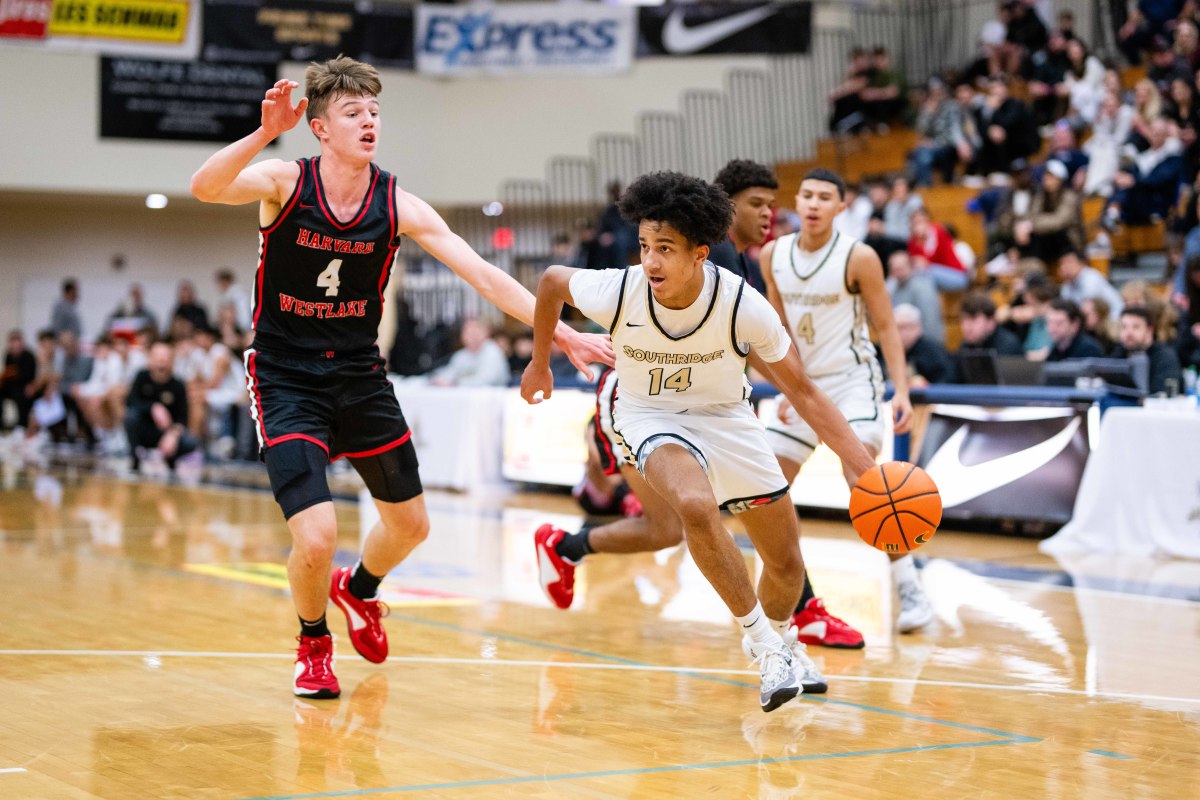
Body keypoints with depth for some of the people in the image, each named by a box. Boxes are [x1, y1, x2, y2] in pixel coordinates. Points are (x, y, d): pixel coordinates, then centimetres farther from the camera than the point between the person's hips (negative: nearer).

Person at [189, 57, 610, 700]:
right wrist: (265, 133, -50)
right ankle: (313, 642, 17)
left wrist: (562, 333, -20)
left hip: (359, 376, 4)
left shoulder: (397, 206, -8)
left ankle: (358, 590, 51)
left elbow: (483, 275, -11)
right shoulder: (284, 182, -15)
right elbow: (205, 188, -34)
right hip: (287, 381, -4)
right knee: (316, 541, -16)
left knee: (409, 525, 15)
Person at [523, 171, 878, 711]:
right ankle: (760, 643, -16)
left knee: (786, 560, 7)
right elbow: (551, 281, -5)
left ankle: (783, 645, 42)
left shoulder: (744, 307, -28)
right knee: (697, 506, -34)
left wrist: (869, 473, -25)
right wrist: (539, 363, 8)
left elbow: (803, 393, -18)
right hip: (651, 416, -2)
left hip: (724, 416, 2)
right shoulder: (617, 292, -28)